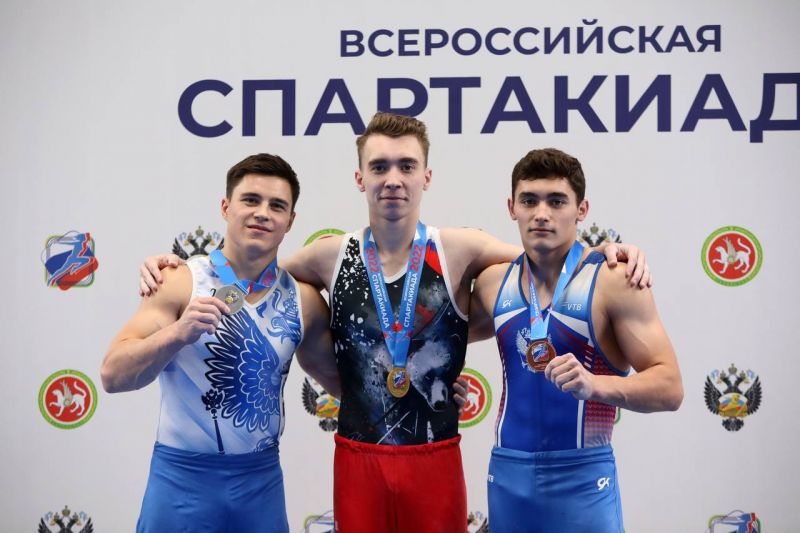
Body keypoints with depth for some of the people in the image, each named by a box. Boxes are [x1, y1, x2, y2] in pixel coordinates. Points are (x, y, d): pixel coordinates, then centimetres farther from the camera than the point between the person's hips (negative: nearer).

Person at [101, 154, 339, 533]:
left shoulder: (304, 300, 0)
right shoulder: (182, 283, -9)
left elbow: (335, 375, 17)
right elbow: (113, 376, -15)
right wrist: (178, 333, -27)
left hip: (262, 479, 3)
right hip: (183, 476, -3)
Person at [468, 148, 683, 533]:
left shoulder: (614, 282, -11)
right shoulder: (493, 282, 3)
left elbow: (669, 387, -14)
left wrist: (595, 385, -30)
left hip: (583, 478, -4)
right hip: (507, 474, 4)